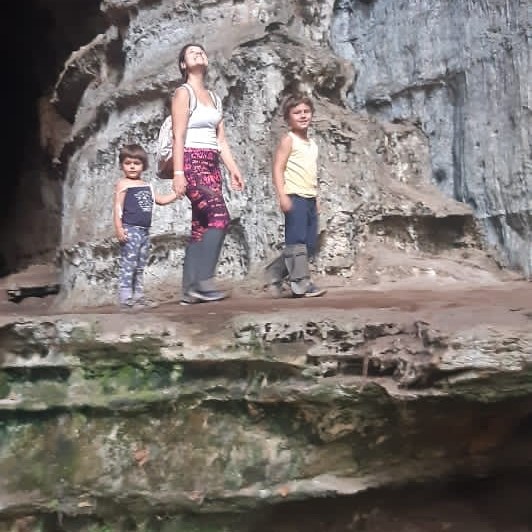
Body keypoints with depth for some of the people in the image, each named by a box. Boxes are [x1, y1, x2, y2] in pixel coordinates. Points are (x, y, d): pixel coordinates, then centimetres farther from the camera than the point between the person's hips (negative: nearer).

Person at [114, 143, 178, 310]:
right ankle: (125, 299, -8)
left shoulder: (147, 186, 17)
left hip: (145, 231, 7)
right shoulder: (123, 184, -3)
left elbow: (161, 200, 27)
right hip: (130, 230, -7)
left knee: (140, 267, 11)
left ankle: (138, 296, 18)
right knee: (128, 266, -9)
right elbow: (118, 207, -10)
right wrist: (118, 227, -20)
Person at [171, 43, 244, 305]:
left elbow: (221, 140, 20)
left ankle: (190, 290, 3)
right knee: (219, 217, -20)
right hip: (191, 162, -7)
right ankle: (203, 281, -18)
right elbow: (178, 136, -9)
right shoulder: (183, 92, 0)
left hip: (211, 165, 7)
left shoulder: (214, 98, 22)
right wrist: (178, 173, -18)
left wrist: (233, 169, 12)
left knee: (201, 227, 2)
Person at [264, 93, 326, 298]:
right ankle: (301, 283, -4)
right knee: (297, 241, -8)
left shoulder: (312, 144, 20)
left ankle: (275, 273, 19)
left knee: (310, 244, 8)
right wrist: (282, 195, -19)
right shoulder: (288, 139, -2)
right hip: (294, 197, -8)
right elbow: (278, 168, -10)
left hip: (310, 198, 8)